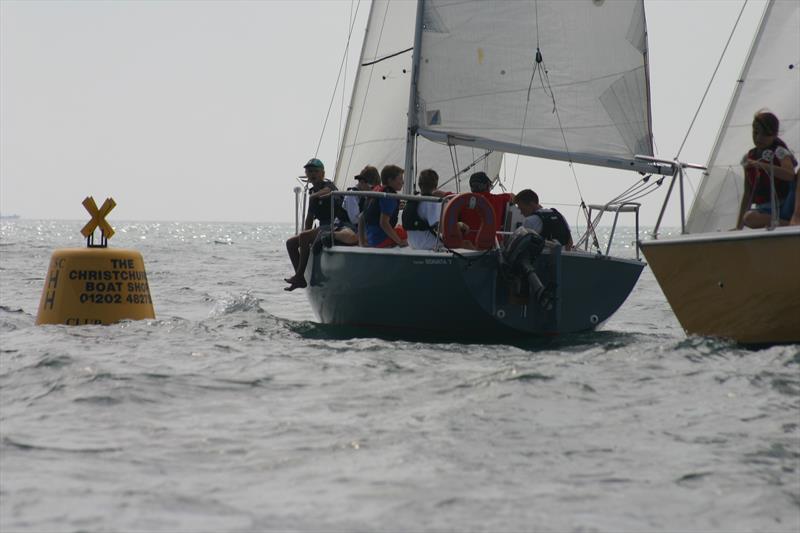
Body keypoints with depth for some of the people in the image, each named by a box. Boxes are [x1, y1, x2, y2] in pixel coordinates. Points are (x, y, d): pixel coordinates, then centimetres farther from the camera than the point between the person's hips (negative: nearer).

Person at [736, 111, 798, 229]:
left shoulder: (779, 152, -5)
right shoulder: (749, 158, 13)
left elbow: (790, 175, -27)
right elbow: (747, 194, 16)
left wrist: (761, 165, -34)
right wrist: (738, 227, 11)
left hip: (781, 208, -6)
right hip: (762, 210, 6)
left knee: (750, 218, -34)